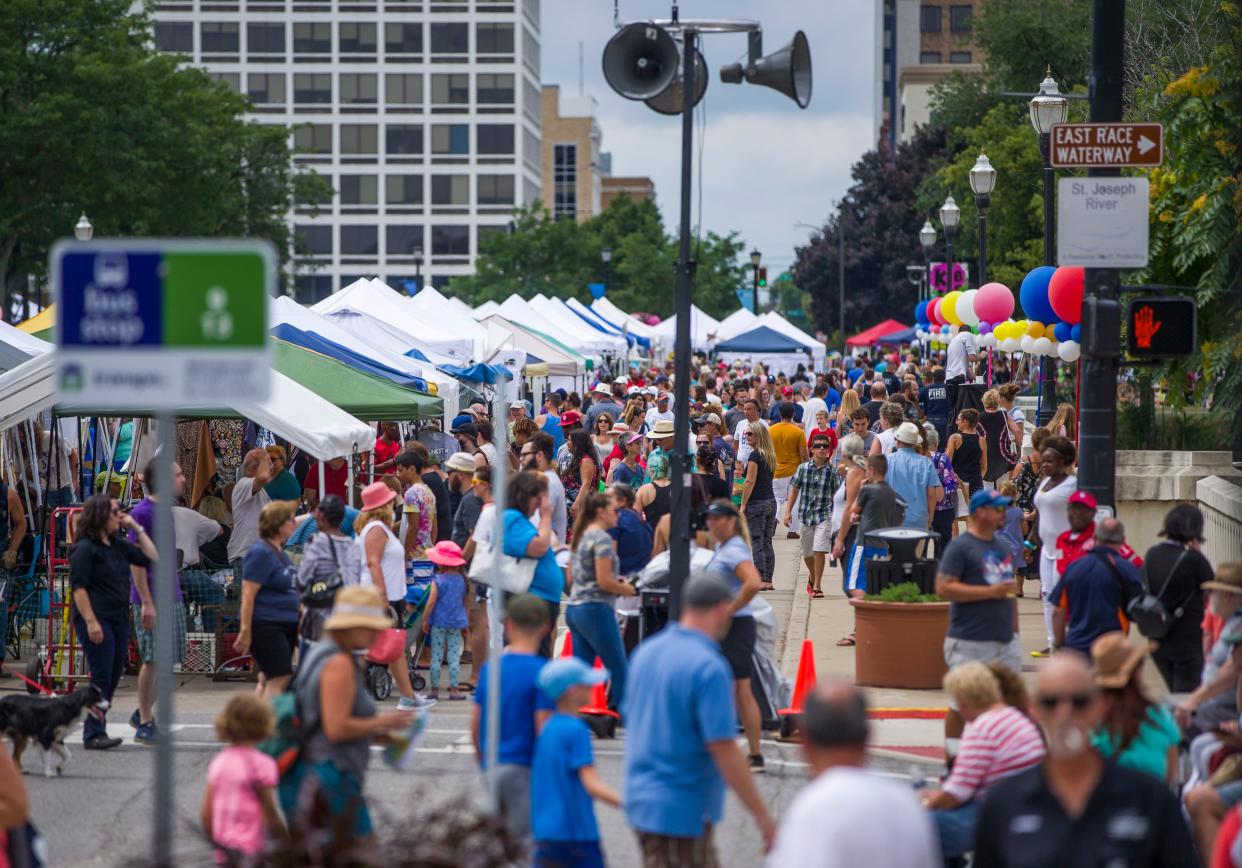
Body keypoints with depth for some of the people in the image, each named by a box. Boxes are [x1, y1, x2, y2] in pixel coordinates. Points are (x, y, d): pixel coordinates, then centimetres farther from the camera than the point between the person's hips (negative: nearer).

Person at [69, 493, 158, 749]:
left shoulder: (118, 545, 16)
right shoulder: (84, 549, -8)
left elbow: (151, 557, 15)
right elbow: (78, 588, -14)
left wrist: (136, 527, 10)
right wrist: (91, 622, -21)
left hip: (120, 619, 8)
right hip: (96, 620, -8)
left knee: (114, 676, 8)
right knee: (102, 677, -10)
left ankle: (96, 728, 16)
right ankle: (93, 735, -7)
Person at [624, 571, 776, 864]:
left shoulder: (645, 651, 5)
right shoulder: (709, 667, -20)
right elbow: (723, 749, -22)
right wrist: (762, 816, -16)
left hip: (641, 797, 9)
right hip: (683, 810, -8)